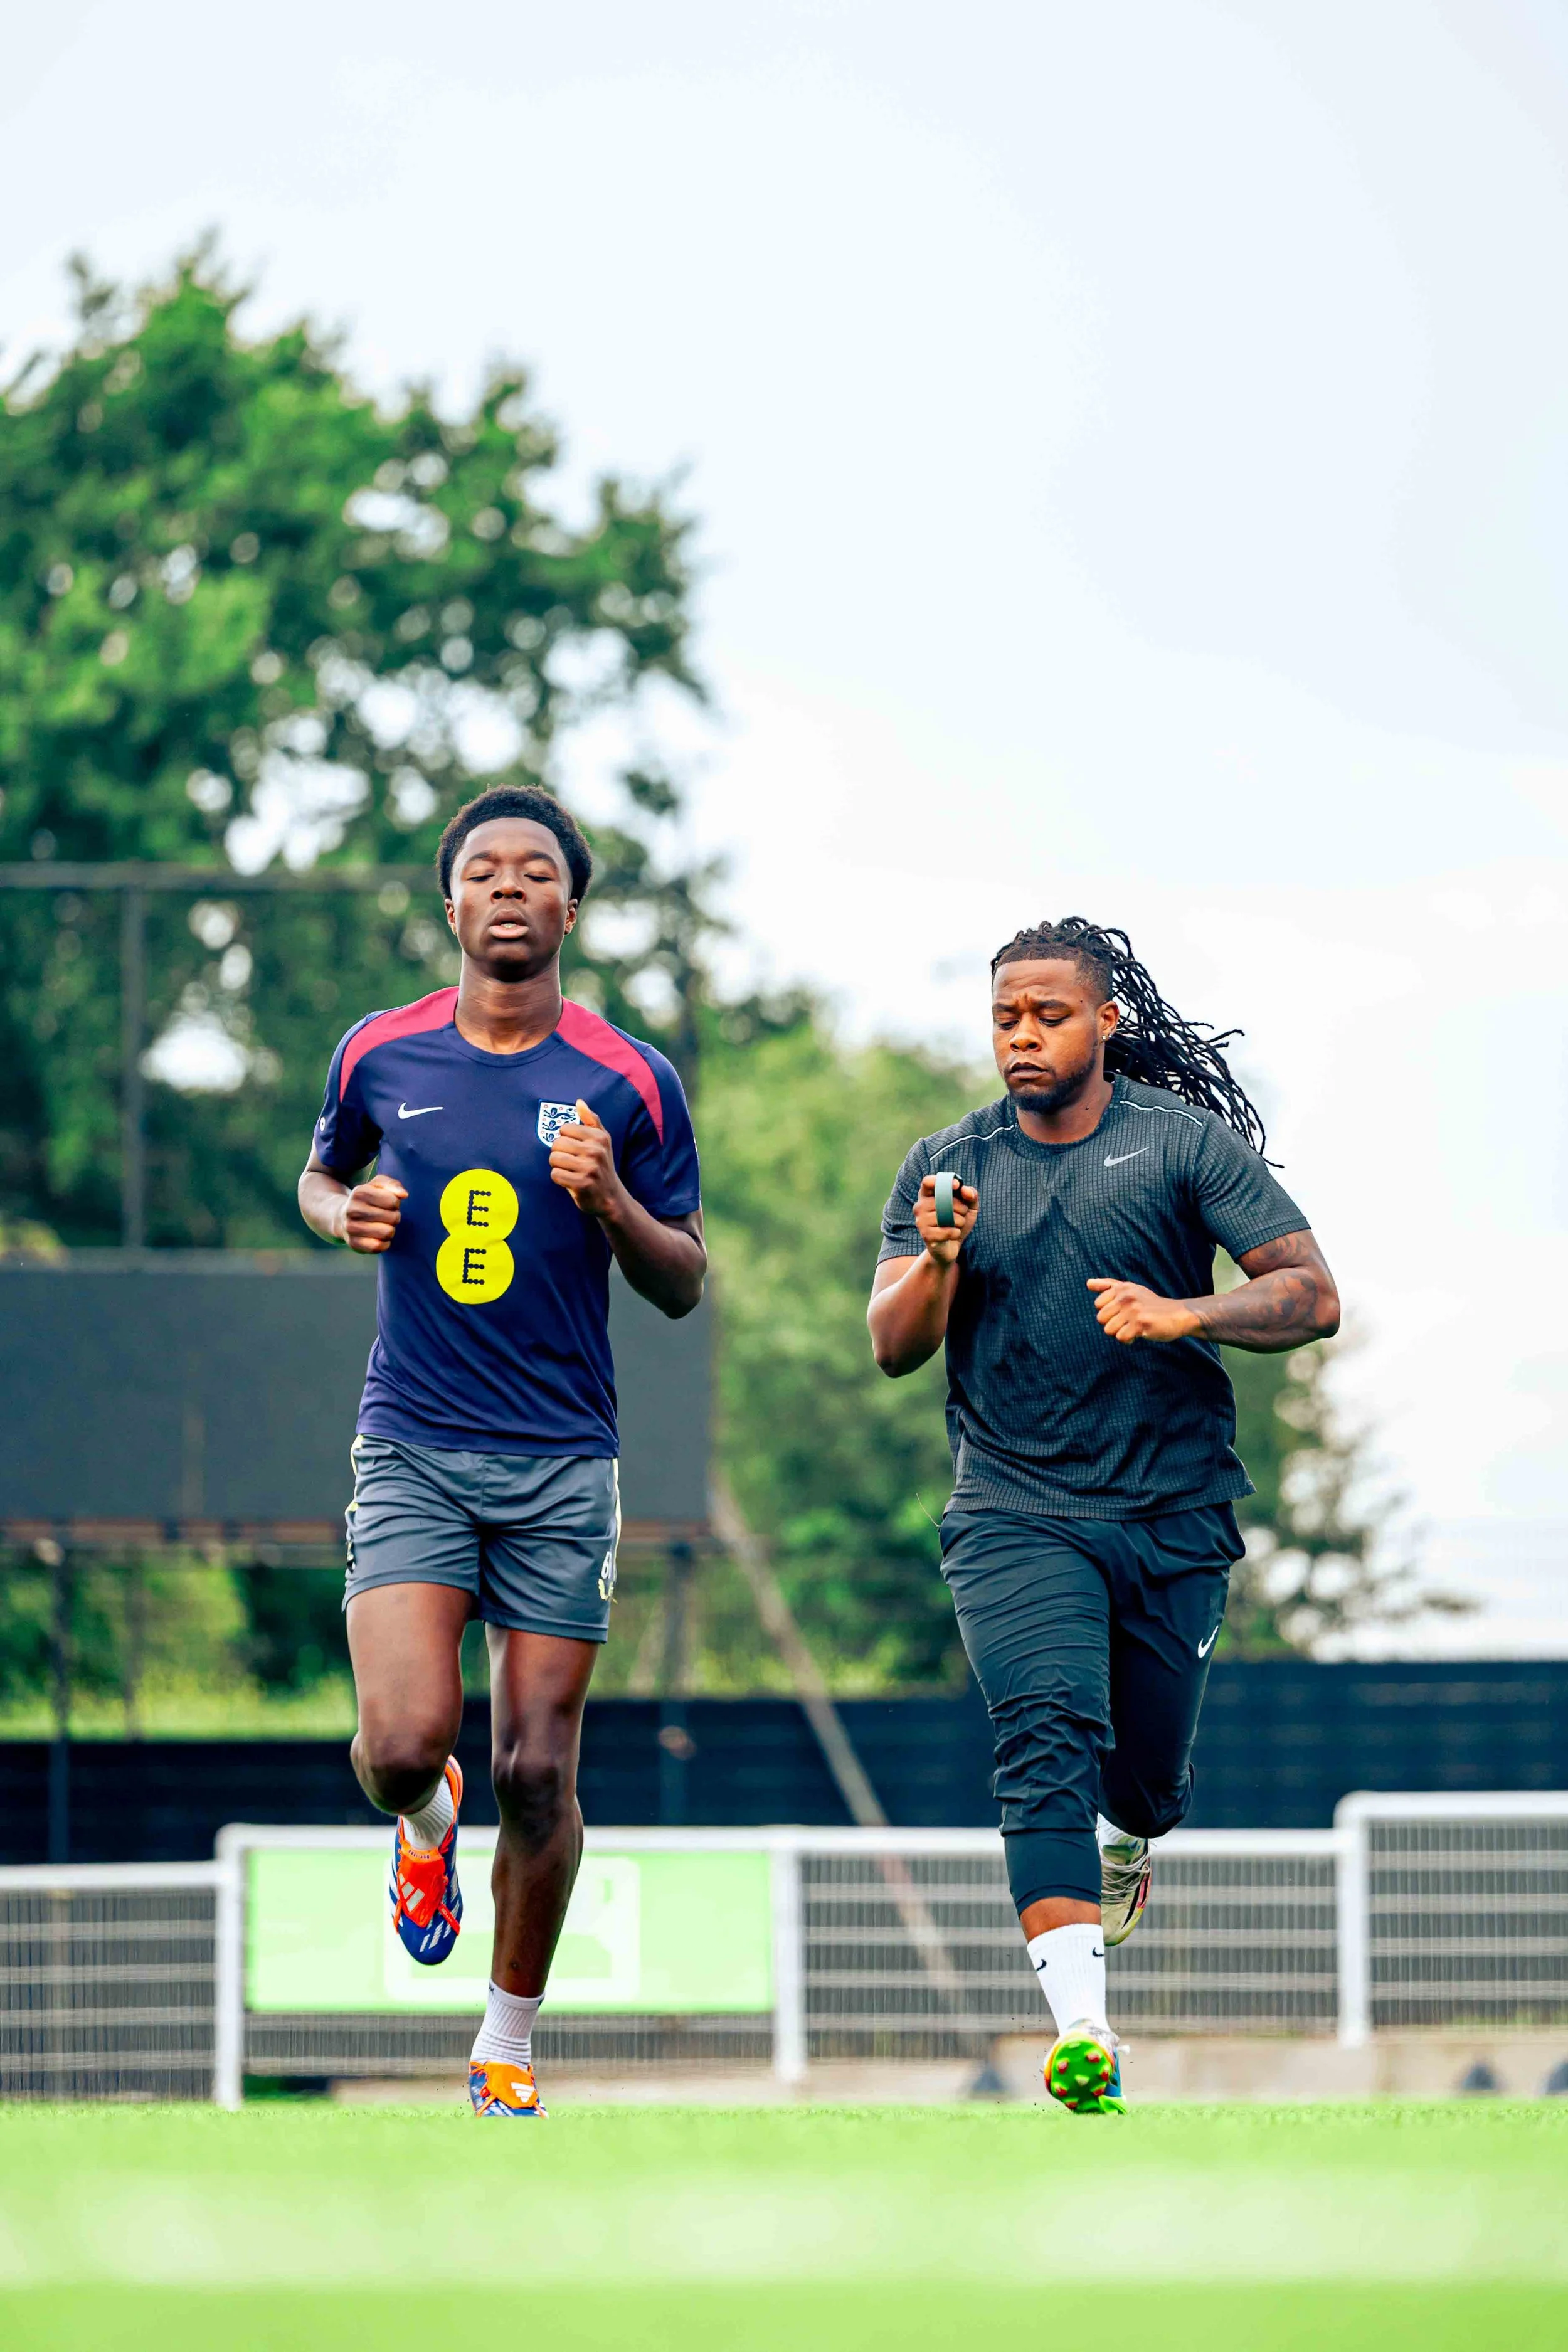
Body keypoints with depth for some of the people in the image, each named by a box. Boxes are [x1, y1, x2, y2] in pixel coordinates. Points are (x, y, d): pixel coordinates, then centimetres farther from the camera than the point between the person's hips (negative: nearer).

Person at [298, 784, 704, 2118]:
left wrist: (613, 1204, -15)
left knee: (538, 1769, 0)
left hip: (562, 1460, 0)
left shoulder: (631, 1085, -1)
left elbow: (684, 1287, 4)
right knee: (406, 1743, -16)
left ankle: (512, 2036, 18)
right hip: (413, 1453, 0)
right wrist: (345, 1214, -2)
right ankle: (428, 1824, 22)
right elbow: (322, 1175, 22)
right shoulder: (380, 1057, 3)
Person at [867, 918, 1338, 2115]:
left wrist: (1186, 1315, -23)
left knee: (1150, 1768, 10)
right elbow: (894, 1347, 0)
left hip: (1178, 1515, 1)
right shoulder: (950, 1165, 5)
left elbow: (1312, 1296, -5)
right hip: (1017, 1513, -1)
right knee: (1050, 1738, -22)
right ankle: (1082, 2028, -31)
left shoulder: (1186, 1139, -1)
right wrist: (936, 1263, -21)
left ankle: (1128, 1840, 50)